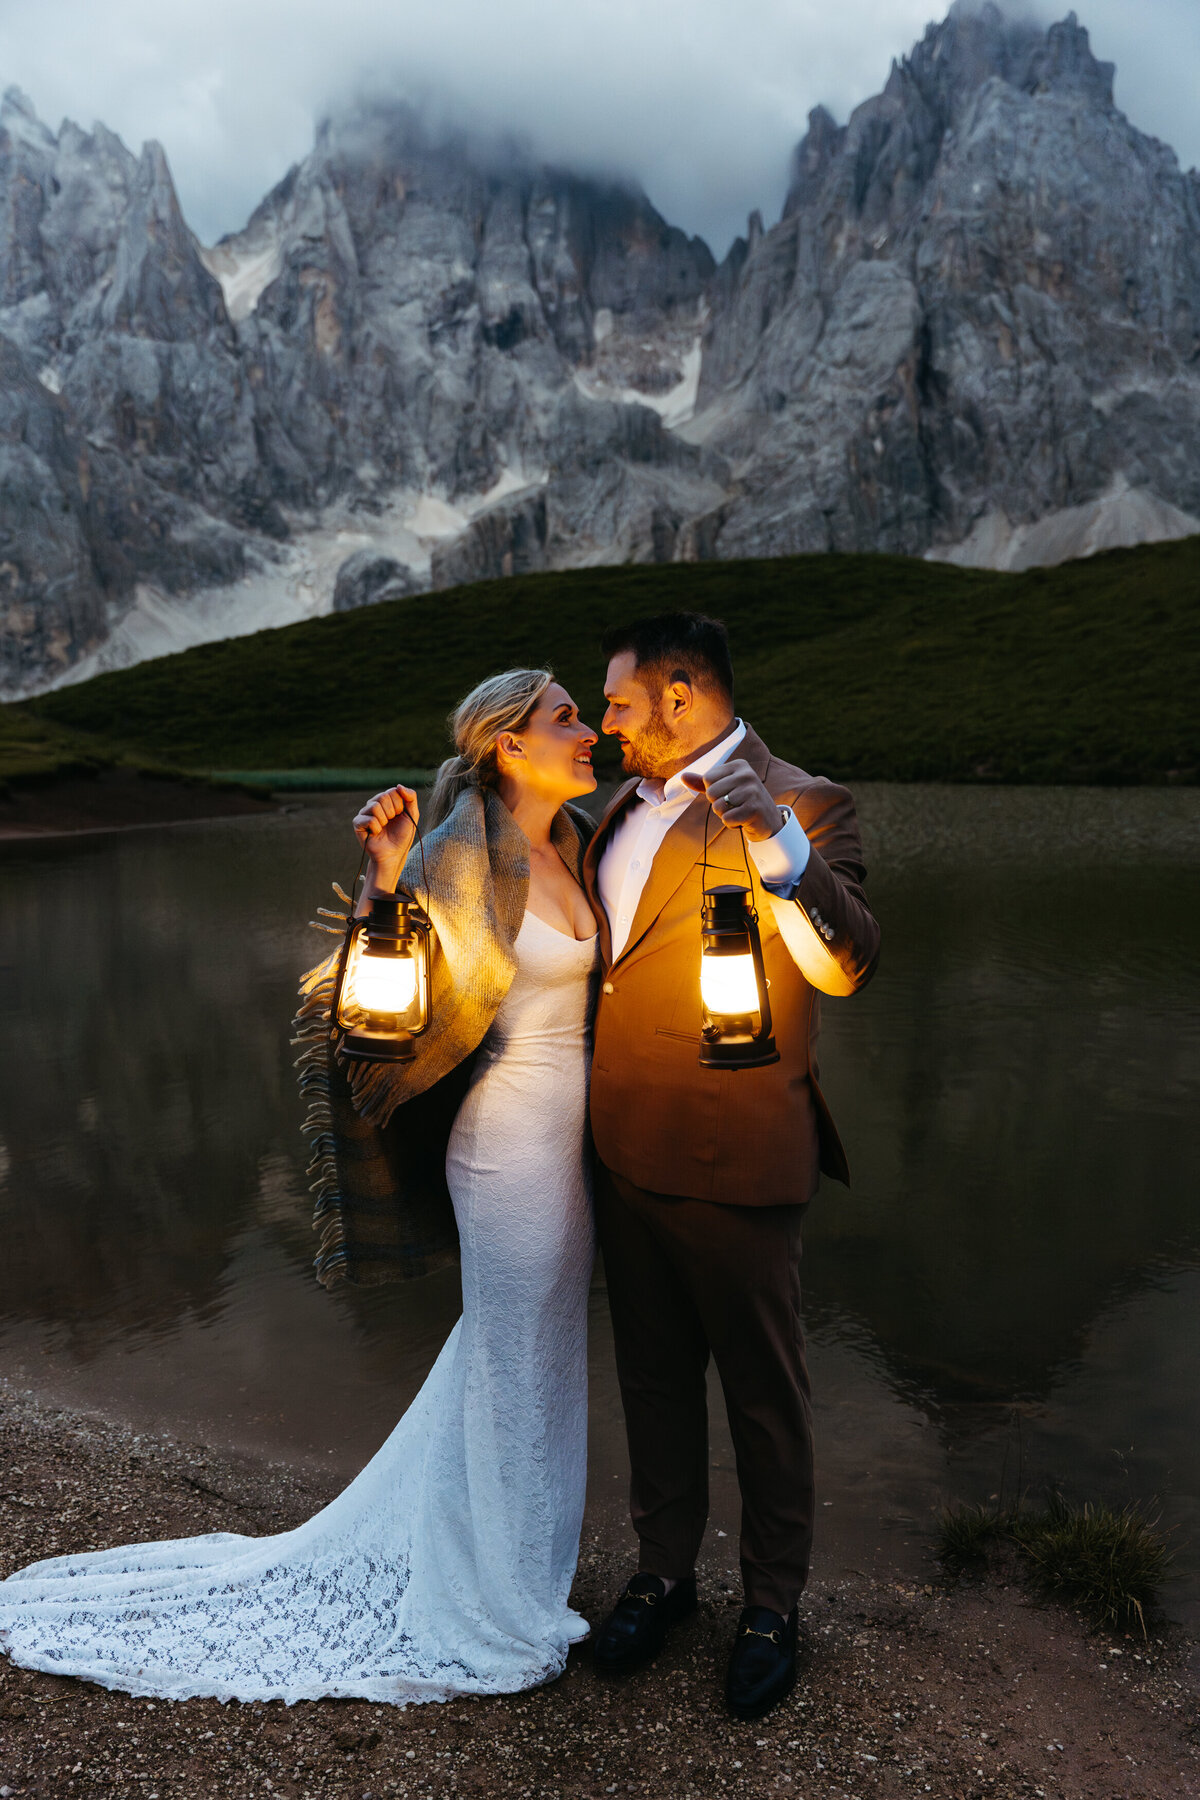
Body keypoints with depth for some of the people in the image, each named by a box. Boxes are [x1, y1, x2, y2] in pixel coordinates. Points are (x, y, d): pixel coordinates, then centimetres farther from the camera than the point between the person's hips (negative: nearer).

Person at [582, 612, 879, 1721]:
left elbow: (845, 969, -24)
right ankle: (665, 1570, 41)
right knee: (653, 1377, 21)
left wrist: (779, 850, -39)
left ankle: (774, 1604, 32)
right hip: (627, 1155, 7)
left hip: (734, 1164, -7)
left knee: (763, 1391, 11)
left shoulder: (799, 805, -12)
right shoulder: (627, 810, 11)